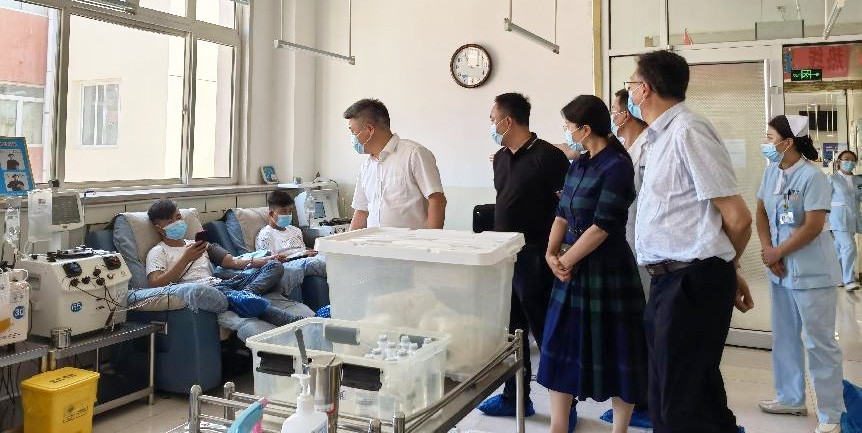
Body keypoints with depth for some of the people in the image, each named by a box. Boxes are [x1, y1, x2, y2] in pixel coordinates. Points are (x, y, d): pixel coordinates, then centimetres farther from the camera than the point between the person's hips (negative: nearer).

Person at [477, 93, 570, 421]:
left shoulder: (546, 156, -13)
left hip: (534, 257, -8)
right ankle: (515, 398, 28)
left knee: (544, 330, 1)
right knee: (511, 329, 14)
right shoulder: (500, 158, 11)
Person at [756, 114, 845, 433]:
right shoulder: (771, 171, 5)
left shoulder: (812, 176, -17)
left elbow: (813, 226, -20)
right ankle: (791, 398, 33)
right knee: (784, 337, 17)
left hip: (811, 272, -8)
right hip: (780, 269, 8)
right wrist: (768, 251, -5)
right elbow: (761, 212, 8)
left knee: (819, 343, -1)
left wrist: (777, 252, -12)